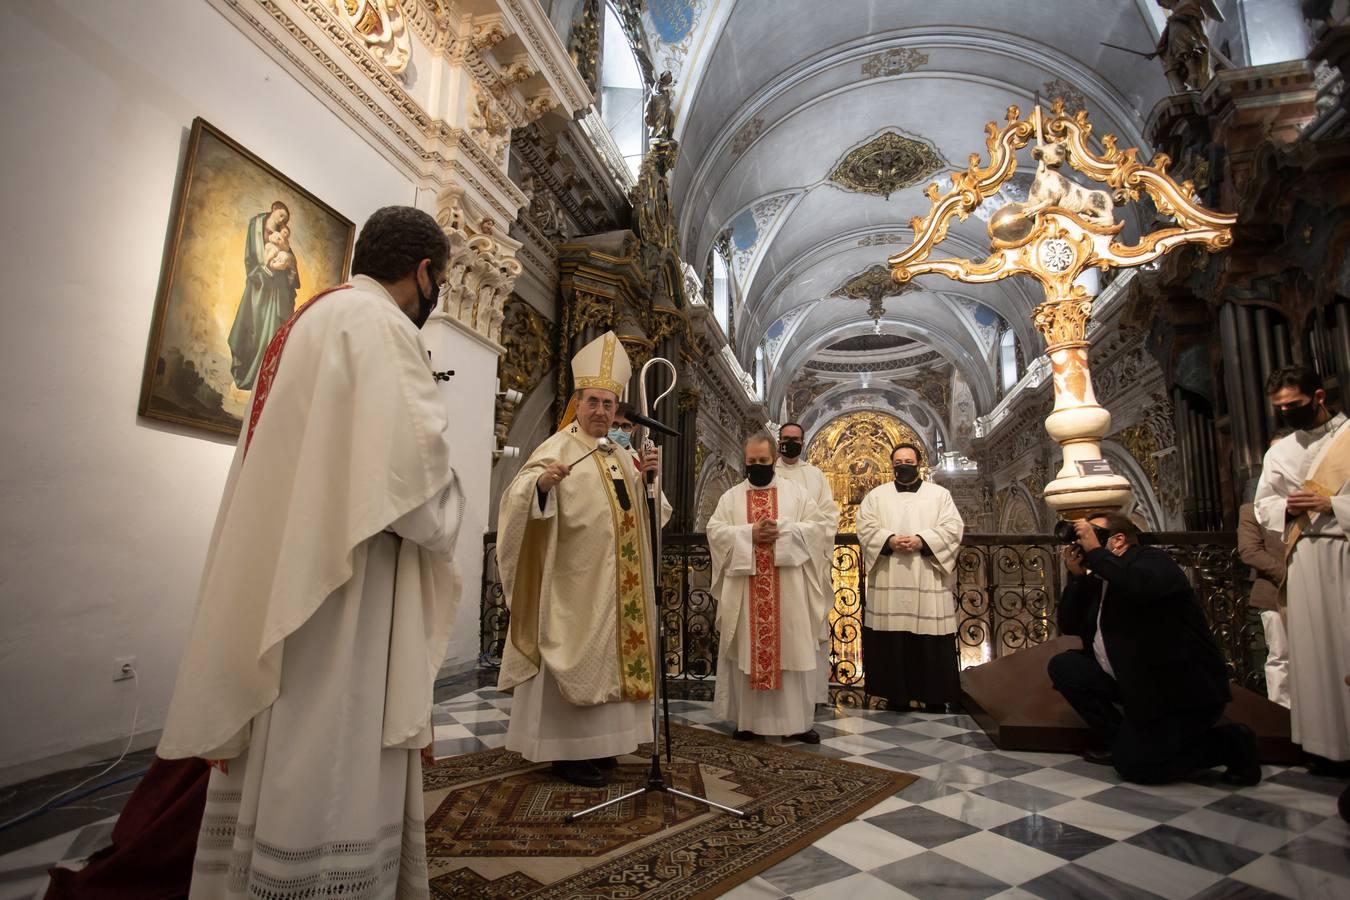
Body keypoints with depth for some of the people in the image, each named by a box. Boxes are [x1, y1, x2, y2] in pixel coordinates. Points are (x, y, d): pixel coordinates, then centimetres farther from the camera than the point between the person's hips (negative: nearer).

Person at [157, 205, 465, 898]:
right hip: (338, 595, -10)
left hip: (275, 591, 10)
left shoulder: (306, 323, 18)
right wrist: (440, 521, -1)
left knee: (272, 780, 18)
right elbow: (413, 476, -21)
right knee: (329, 787, 0)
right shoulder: (377, 323, -12)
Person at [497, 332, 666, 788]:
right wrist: (541, 481, -44)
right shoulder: (558, 448, -9)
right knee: (577, 657, -1)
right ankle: (567, 751, 11)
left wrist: (645, 477, 0)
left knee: (608, 655, 13)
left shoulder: (619, 454, 13)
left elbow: (634, 508, 19)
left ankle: (595, 742, 27)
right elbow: (520, 495, -22)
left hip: (615, 581, 8)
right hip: (577, 578, -7)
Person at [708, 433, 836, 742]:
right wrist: (749, 533, -16)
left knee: (793, 651, 3)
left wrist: (783, 531, -15)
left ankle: (797, 721, 15)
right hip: (745, 592, 1)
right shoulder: (731, 496, 8)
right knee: (747, 652, 5)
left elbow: (822, 525, -2)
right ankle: (747, 720, 16)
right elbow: (714, 530, -2)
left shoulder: (795, 492, 7)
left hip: (788, 591, 0)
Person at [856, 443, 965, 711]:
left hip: (928, 581, 0)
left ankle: (935, 695, 13)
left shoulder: (939, 494, 10)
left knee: (931, 636, 1)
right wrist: (890, 540, -16)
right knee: (891, 637, 1)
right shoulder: (876, 495, 11)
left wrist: (921, 541, -15)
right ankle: (896, 694, 11)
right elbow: (865, 527, 1)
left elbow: (953, 528, -1)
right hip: (889, 581, 1)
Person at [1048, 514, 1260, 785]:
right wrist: (1076, 576, -4)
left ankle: (1231, 744, 7)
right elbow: (1070, 626, 5)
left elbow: (1142, 585, -39)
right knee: (1063, 666, -2)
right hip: (1135, 681, 8)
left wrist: (1094, 551, -27)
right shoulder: (1097, 578, 10)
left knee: (1132, 765, -12)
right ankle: (1123, 741, 6)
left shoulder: (1151, 560, -12)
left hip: (1183, 689, -8)